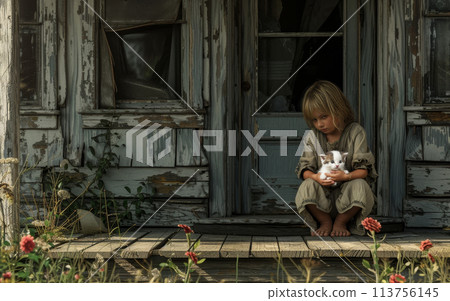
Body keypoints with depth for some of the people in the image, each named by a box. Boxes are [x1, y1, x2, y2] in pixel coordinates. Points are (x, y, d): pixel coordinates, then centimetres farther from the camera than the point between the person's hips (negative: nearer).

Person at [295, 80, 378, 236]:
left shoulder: (355, 132, -4)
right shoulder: (314, 137, 3)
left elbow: (364, 169, -10)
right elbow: (304, 169, -2)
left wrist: (346, 176, -32)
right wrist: (315, 177, -27)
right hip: (323, 199, 1)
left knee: (359, 186, -34)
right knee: (307, 185, -30)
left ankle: (341, 222, -5)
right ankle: (325, 222, -3)